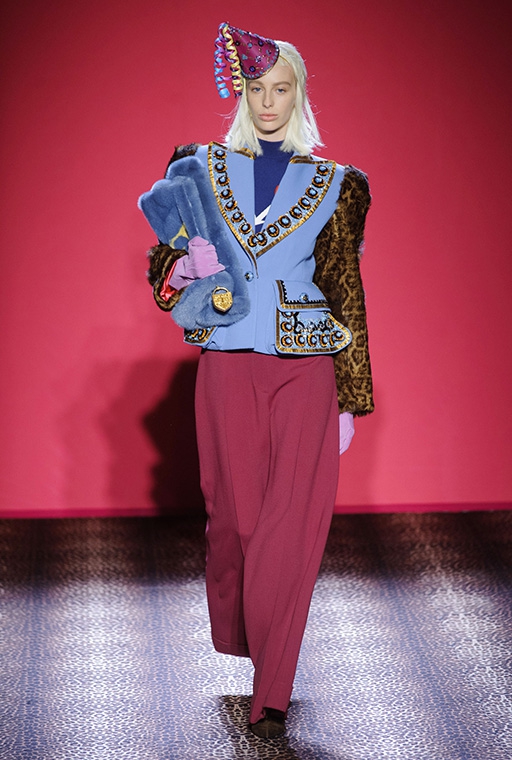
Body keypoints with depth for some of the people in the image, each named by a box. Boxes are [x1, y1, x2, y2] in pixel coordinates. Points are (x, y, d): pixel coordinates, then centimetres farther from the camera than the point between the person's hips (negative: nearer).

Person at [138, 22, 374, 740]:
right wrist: (186, 269, -14)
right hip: (228, 365, 1)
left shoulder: (334, 184, 7)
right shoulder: (204, 170, 8)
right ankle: (235, 643, 31)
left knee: (292, 525, -6)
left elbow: (348, 293, 7)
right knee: (236, 513, 5)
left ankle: (272, 694, 2)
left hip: (305, 371, -1)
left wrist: (351, 400, 5)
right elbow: (163, 271, 11)